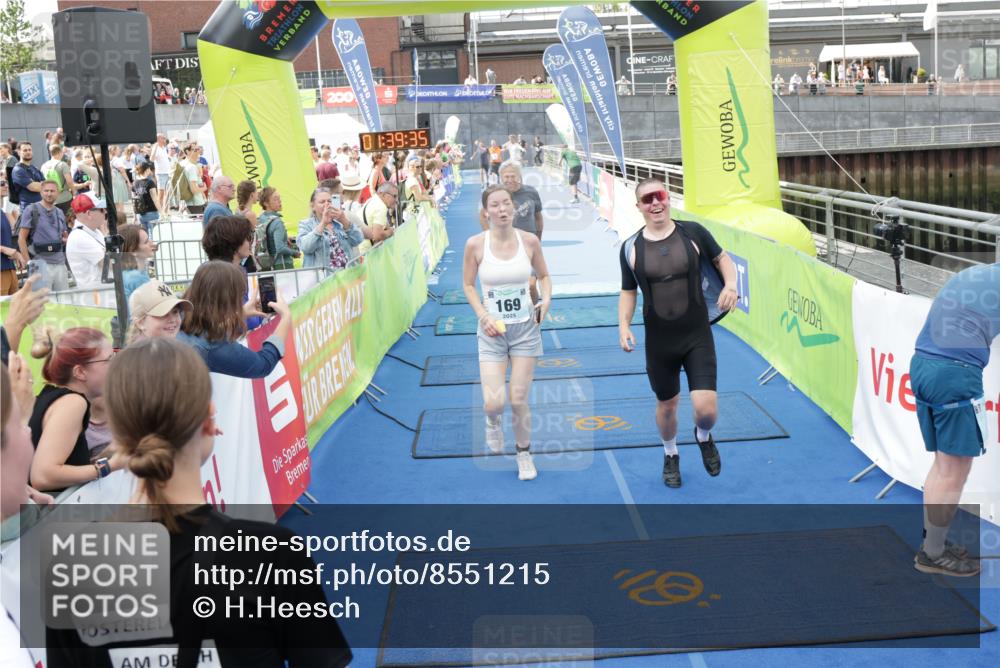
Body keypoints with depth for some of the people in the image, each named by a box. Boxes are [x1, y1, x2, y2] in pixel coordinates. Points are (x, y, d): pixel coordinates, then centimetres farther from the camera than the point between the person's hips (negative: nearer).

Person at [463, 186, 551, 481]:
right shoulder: (475, 244, -10)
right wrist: (484, 316, -11)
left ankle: (524, 454, 28)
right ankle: (493, 421, 29)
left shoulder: (529, 241, -5)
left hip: (526, 327, 1)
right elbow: (468, 285, 2)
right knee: (493, 403, -11)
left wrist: (546, 300, -9)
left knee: (519, 400, 2)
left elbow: (544, 275, 10)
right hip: (493, 330, -1)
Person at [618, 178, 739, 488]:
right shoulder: (631, 248, -2)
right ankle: (670, 455, 46)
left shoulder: (693, 233, -5)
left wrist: (730, 283, -8)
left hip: (698, 337, -1)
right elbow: (628, 292, 8)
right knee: (667, 404, 16)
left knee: (706, 408, -11)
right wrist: (624, 326, -6)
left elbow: (722, 258, 11)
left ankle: (703, 437, 28)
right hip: (659, 342, 1)